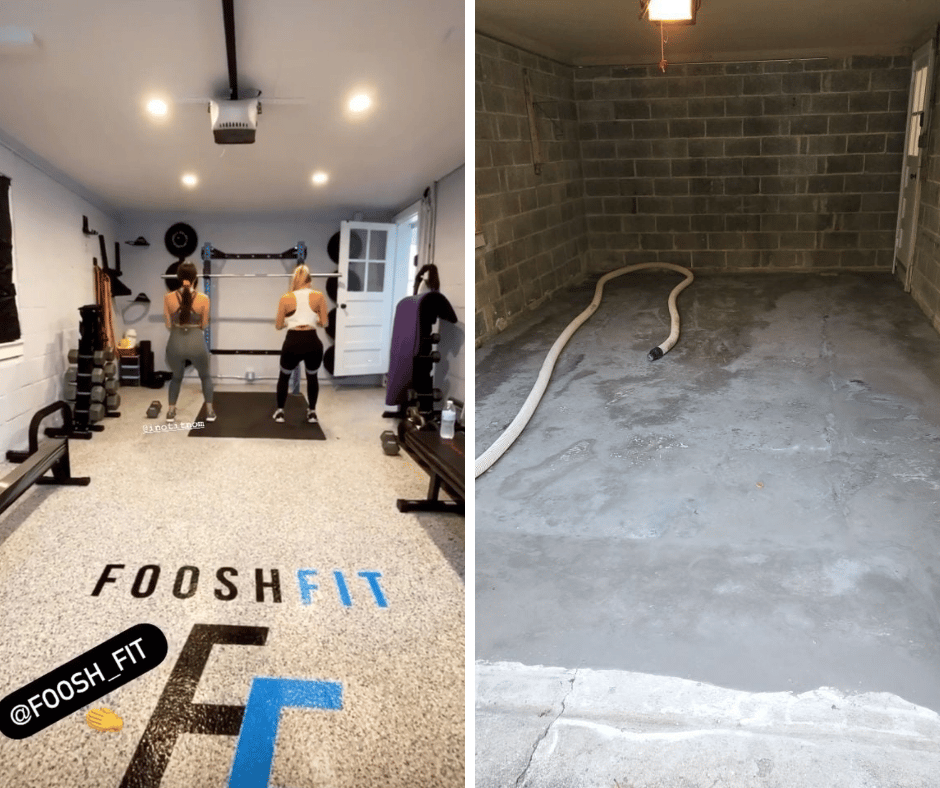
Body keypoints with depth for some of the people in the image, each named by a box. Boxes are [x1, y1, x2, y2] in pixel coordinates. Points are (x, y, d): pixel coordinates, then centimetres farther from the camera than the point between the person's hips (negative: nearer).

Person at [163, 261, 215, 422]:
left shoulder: (168, 297, -5)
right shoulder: (203, 298, -7)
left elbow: (168, 325, 2)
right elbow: (204, 325, 2)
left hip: (176, 343, 1)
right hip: (196, 342, -1)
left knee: (176, 377, 28)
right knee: (205, 376, 25)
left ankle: (171, 412, 25)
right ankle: (210, 411, 22)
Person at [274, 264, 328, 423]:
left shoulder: (286, 299, 2)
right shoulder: (319, 296, 2)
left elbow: (278, 325, 6)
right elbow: (323, 322, 2)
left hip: (293, 343, -1)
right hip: (313, 343, 1)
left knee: (284, 376, 25)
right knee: (312, 376, 27)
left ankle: (280, 412, 26)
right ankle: (312, 412, 28)